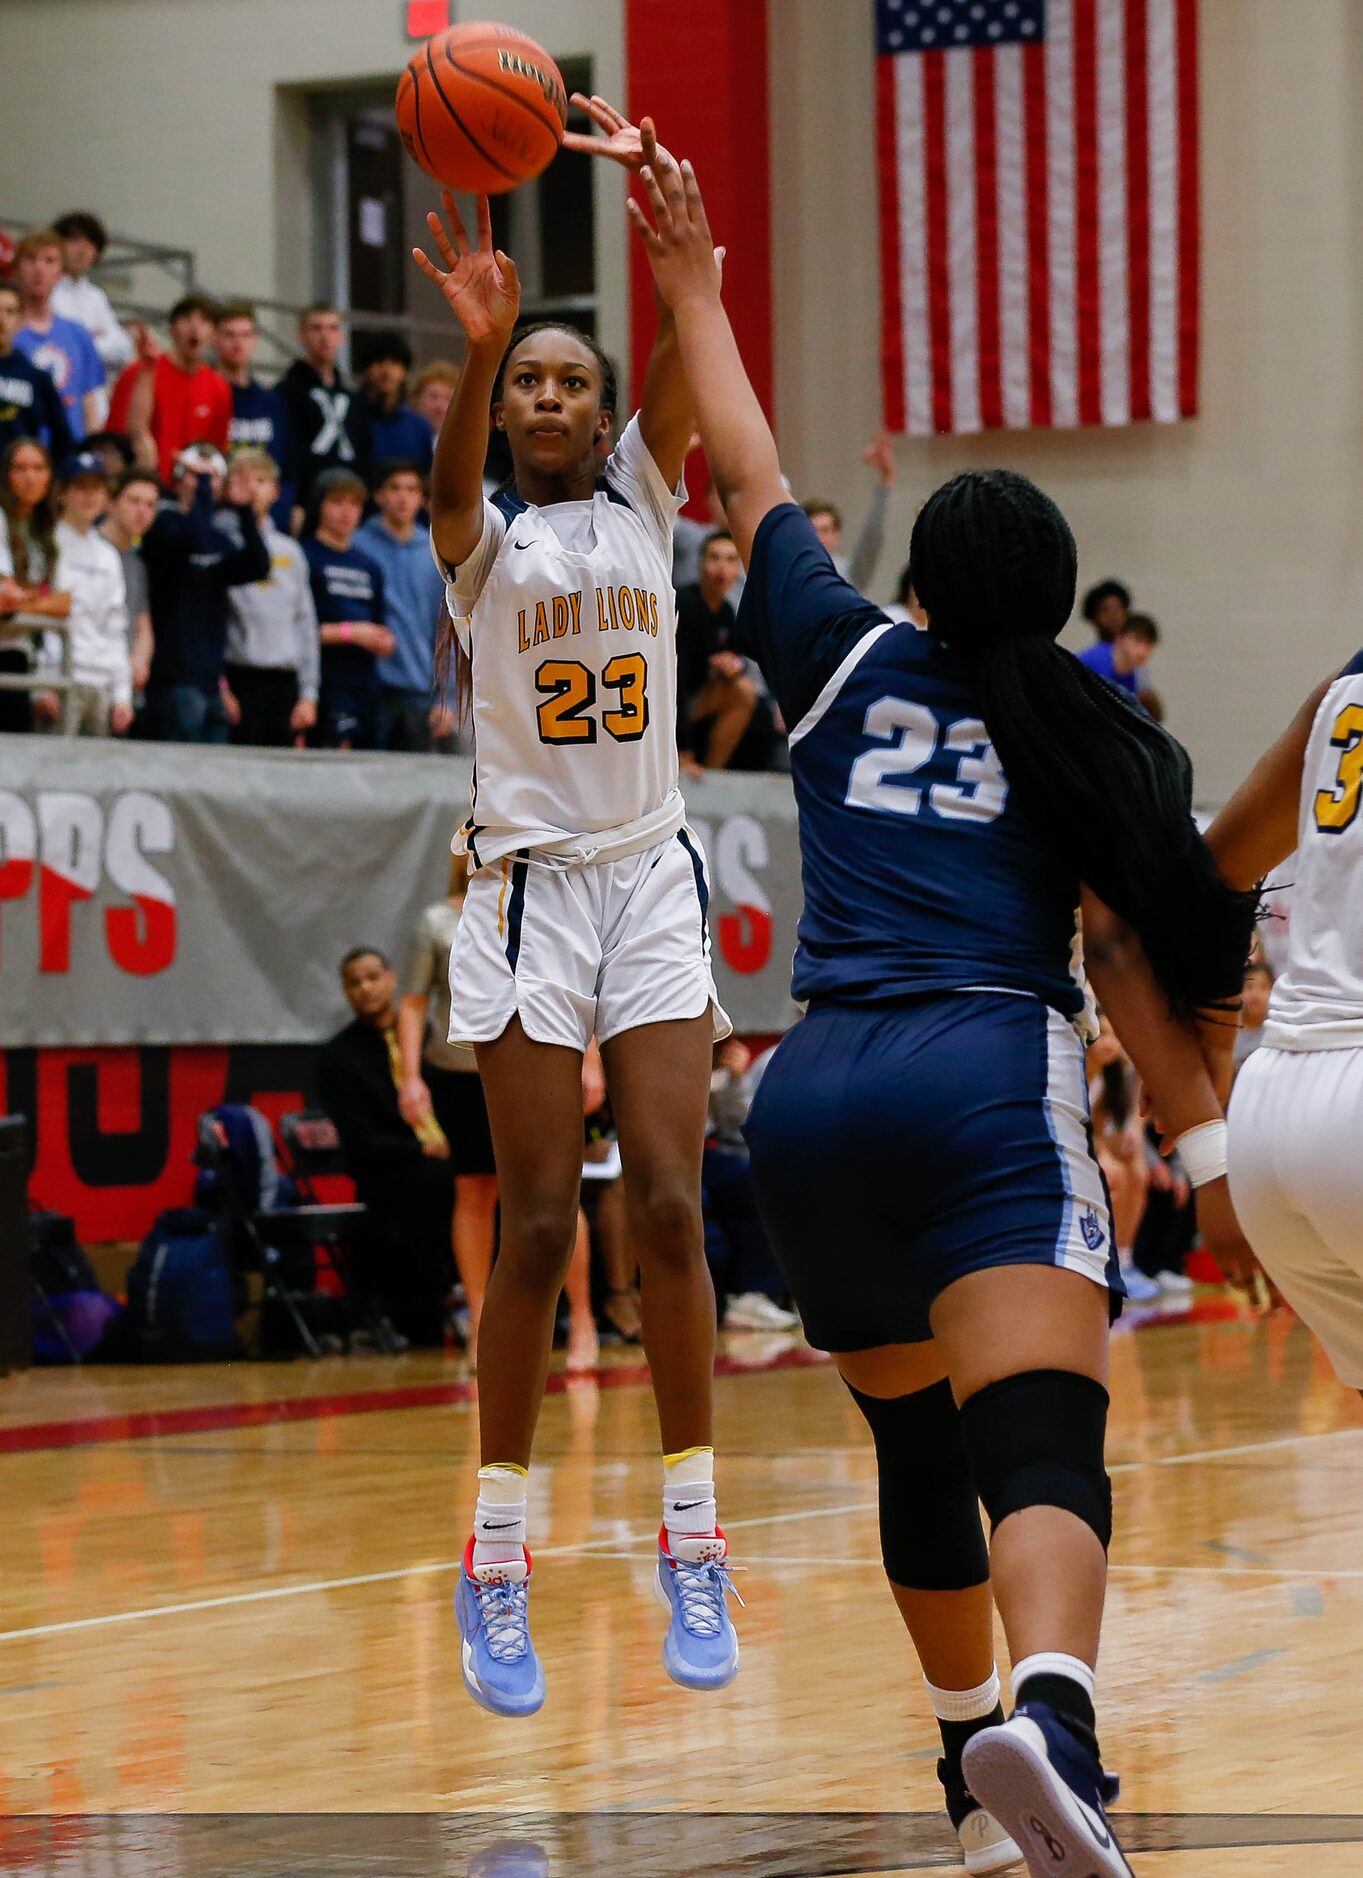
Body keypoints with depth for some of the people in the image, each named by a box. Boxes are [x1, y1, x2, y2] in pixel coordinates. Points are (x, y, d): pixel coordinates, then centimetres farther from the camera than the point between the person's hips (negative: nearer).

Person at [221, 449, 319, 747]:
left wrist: (308, 694, 10)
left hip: (285, 683, 5)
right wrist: (219, 688, -13)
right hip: (239, 678, -5)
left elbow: (305, 622, 17)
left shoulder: (290, 551, 17)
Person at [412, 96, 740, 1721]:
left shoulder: (642, 504, 8)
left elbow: (692, 351, -9)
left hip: (654, 882, 2)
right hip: (530, 887, -2)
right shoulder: (478, 539, 2)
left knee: (669, 1210, -4)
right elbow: (449, 474, -23)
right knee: (539, 1227, -4)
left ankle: (690, 1540, 2)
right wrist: (477, 343, -43)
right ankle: (496, 1559, 3)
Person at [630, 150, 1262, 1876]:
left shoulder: (845, 662, 18)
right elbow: (1131, 959, 6)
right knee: (1041, 1443, -20)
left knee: (920, 1448, 21)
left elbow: (748, 477, 31)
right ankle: (1047, 1718, -46)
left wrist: (693, 287, 40)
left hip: (813, 1091, 3)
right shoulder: (1086, 740, 14)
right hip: (987, 1083, -3)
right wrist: (1207, 1154, 8)